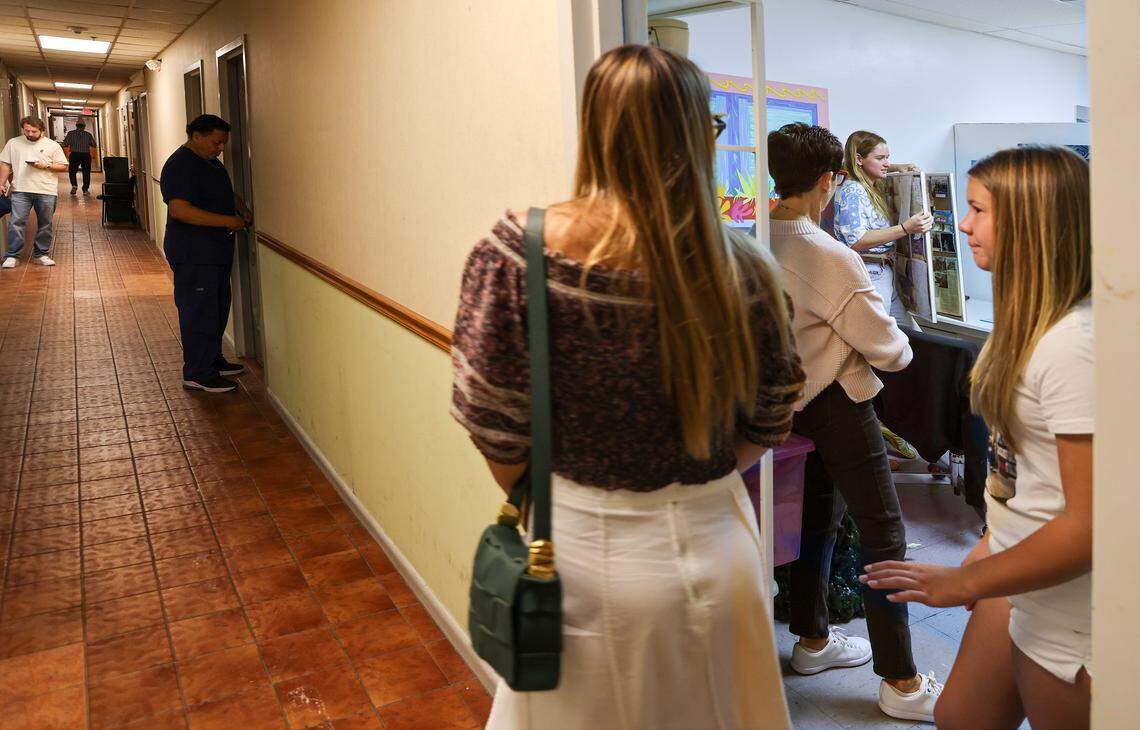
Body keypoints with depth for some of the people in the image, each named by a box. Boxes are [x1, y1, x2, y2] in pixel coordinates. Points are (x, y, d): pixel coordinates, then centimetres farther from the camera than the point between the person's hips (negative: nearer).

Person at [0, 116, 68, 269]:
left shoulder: (52, 145, 6)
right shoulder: (13, 143, 10)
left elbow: (63, 166, 4)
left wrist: (46, 166, -11)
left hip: (46, 192, 0)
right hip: (20, 190, 0)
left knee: (45, 225, 5)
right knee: (16, 222, -7)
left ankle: (41, 254, 16)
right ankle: (12, 256, -2)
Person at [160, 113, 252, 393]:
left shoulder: (211, 163, 14)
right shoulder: (180, 165, -17)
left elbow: (227, 193, 29)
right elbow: (180, 210, -27)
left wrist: (242, 210, 8)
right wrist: (227, 221, -26)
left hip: (216, 252, 10)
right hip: (193, 256, -10)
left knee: (217, 310, 18)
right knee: (199, 314, -4)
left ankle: (213, 361, 32)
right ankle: (197, 375, 4)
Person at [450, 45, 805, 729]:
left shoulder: (518, 251, -17)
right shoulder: (746, 268, -10)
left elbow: (495, 428, -11)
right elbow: (764, 429, 2)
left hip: (582, 552, -1)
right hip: (715, 547, 2)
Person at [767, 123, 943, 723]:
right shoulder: (828, 256, -25)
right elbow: (884, 345, -17)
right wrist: (901, 350, 4)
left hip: (787, 397, 8)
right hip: (836, 403, -8)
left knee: (820, 513, 22)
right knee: (884, 537, 2)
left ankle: (812, 640, 38)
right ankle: (902, 684, 13)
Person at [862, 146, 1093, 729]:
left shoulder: (1075, 344, -25)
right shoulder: (1034, 322, 6)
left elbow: (1091, 524, -26)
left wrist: (963, 583, -19)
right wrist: (991, 542, 14)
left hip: (1068, 616, -8)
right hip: (1020, 588, 8)